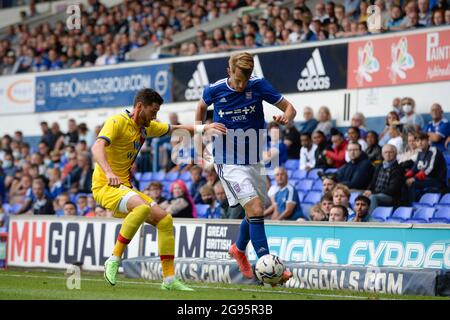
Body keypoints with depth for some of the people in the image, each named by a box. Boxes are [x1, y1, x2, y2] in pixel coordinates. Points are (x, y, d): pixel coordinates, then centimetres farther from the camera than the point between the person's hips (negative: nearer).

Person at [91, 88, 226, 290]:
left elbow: (175, 128, 27)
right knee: (142, 207, -35)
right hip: (105, 187, -9)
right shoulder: (117, 122, -14)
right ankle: (114, 260, -26)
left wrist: (204, 128, 14)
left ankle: (169, 279, 5)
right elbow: (97, 147, -29)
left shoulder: (146, 127, 12)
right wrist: (108, 172, -47)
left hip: (125, 188, 9)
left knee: (165, 220, 1)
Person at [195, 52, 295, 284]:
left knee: (255, 212, 17)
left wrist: (285, 117, -26)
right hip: (228, 162, -4)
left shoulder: (259, 86, -8)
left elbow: (289, 107, -3)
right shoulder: (214, 90, -9)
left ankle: (239, 249, 47)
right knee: (255, 209, -19)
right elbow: (202, 106, 15)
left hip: (254, 160, 4)